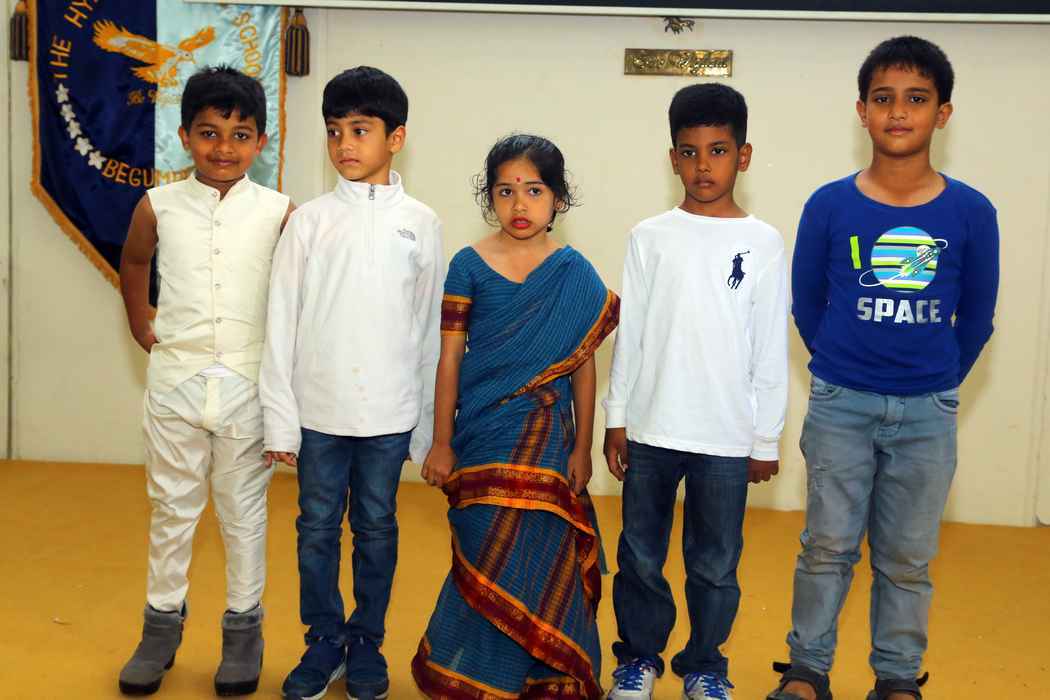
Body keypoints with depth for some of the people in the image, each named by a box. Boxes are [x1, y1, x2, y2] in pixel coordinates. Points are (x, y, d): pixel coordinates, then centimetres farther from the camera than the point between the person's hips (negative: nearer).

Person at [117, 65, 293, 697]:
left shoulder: (279, 212, -7)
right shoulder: (159, 206, -1)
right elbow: (133, 263, 18)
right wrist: (139, 322, 12)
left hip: (248, 383, -1)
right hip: (176, 379, 2)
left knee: (245, 511, 10)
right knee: (172, 508, 13)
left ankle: (244, 625, 25)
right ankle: (163, 622, 28)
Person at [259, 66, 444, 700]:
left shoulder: (420, 223, 1)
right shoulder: (311, 220, 0)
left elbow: (431, 327, 4)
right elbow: (282, 323, 0)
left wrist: (426, 425, 4)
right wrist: (281, 420, -3)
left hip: (389, 412, 0)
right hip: (319, 408, 1)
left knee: (377, 529, 11)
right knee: (318, 529, 10)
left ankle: (367, 642, 27)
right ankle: (324, 641, 27)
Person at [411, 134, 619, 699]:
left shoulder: (574, 274, 1)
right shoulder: (469, 266, 0)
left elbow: (583, 366, 4)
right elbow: (450, 358, 1)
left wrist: (581, 448, 3)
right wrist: (441, 443, 1)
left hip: (545, 437, 0)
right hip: (481, 436, 0)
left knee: (537, 558, 1)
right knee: (487, 554, 2)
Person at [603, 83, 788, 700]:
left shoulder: (763, 244, 0)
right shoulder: (650, 237, 2)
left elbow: (771, 351, 2)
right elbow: (629, 335, 5)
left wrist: (767, 439, 2)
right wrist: (617, 419, 4)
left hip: (727, 436, -1)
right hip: (651, 429, 1)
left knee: (715, 565, 9)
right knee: (641, 557, 11)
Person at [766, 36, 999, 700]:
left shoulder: (971, 213, -5)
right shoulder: (830, 205, -6)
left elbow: (976, 318, 6)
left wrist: (938, 382, 10)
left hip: (926, 413, 1)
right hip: (840, 405, 0)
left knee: (907, 558, 10)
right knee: (828, 547, 8)